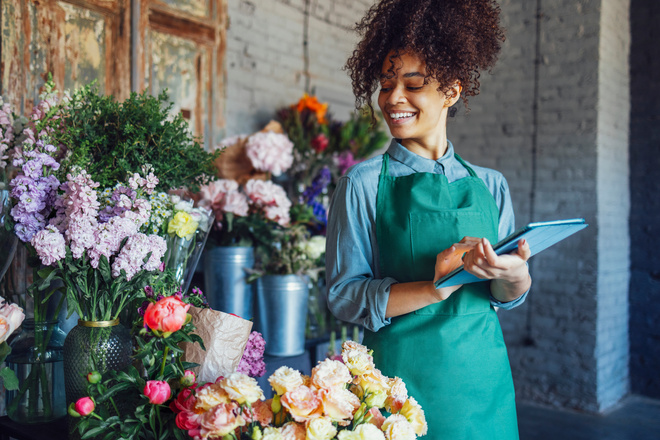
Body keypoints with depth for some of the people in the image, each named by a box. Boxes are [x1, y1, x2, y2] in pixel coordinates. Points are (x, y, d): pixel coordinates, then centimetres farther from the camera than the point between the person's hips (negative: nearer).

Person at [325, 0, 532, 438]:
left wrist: (514, 276, -16)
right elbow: (345, 295, -9)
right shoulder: (363, 184, -5)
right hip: (401, 377, -3)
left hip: (484, 380, 4)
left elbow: (509, 296, 7)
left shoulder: (490, 186, 5)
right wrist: (434, 288, -21)